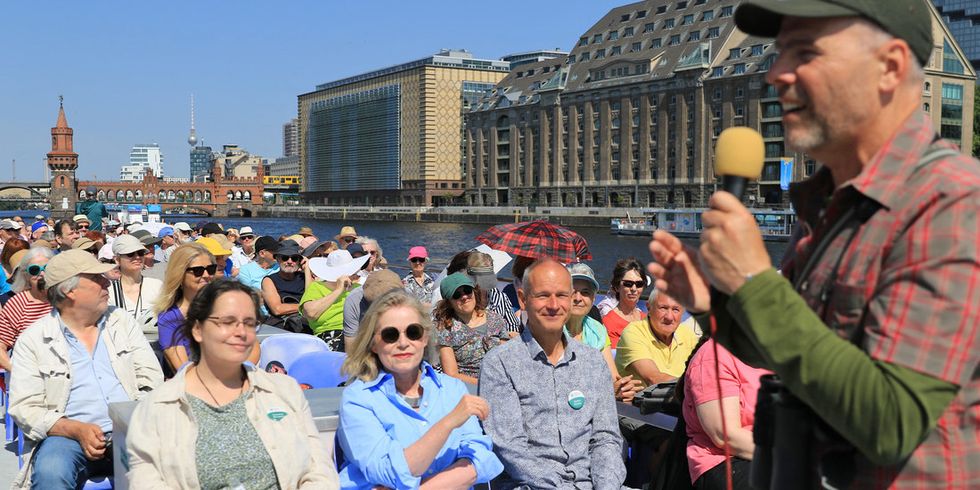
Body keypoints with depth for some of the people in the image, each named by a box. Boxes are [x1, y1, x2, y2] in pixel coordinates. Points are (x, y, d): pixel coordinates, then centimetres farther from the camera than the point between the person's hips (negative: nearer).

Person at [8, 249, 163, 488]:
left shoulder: (122, 321, 14)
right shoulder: (32, 340, 5)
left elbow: (152, 379, 9)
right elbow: (25, 407, -1)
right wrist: (77, 430, -17)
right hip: (66, 435, -2)